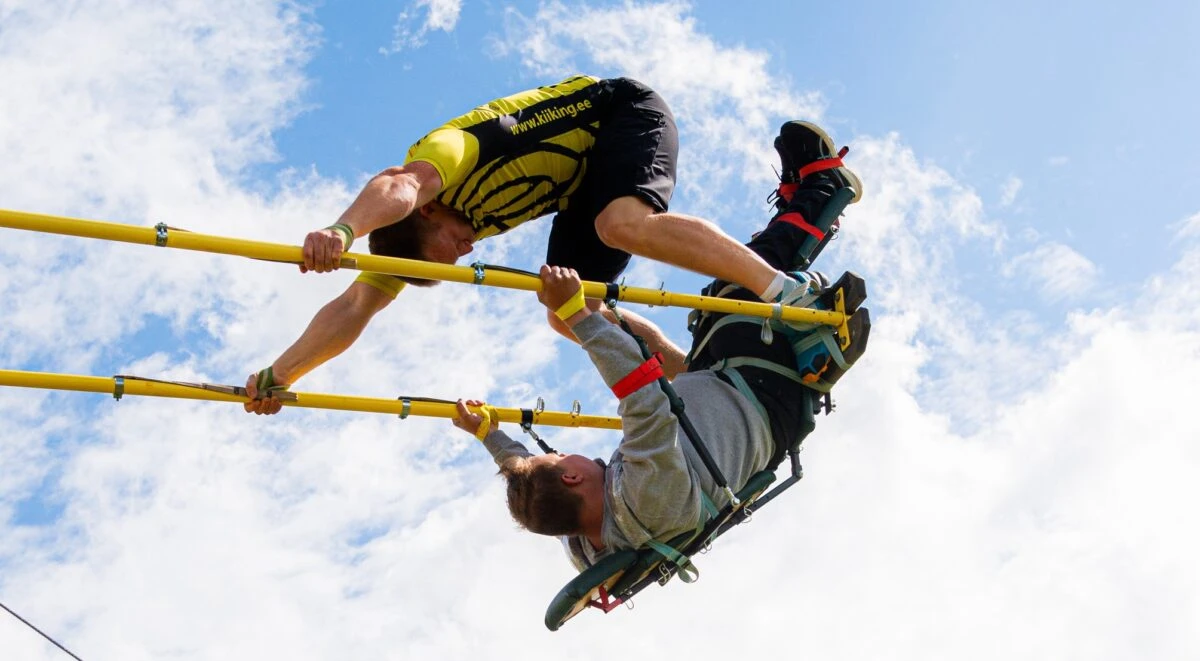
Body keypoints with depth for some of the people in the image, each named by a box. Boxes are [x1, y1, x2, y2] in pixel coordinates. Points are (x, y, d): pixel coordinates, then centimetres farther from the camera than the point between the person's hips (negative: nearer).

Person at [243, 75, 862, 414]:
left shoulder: (446, 153, -27)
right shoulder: (410, 224, -3)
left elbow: (397, 186, -52)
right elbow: (354, 307, -7)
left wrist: (342, 231, -71)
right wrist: (278, 374, -17)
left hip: (623, 110, -8)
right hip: (584, 185, 9)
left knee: (623, 225, -38)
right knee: (568, 315, -3)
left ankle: (792, 291, -38)